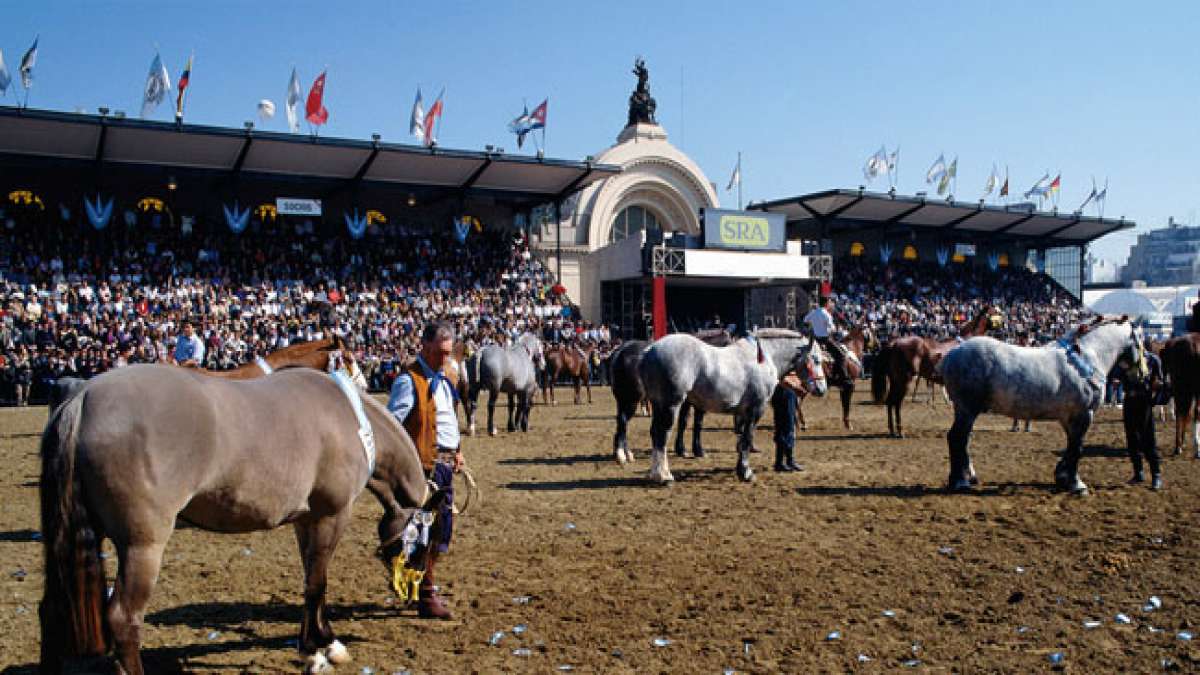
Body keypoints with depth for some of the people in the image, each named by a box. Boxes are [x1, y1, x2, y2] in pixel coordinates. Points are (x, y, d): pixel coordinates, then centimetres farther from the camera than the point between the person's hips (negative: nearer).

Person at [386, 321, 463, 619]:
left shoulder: (443, 378, 17)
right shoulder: (409, 380, -12)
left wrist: (457, 452, 21)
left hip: (446, 461, 9)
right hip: (426, 463, -9)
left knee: (443, 527, 14)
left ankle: (423, 587, 28)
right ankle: (426, 597, 5)